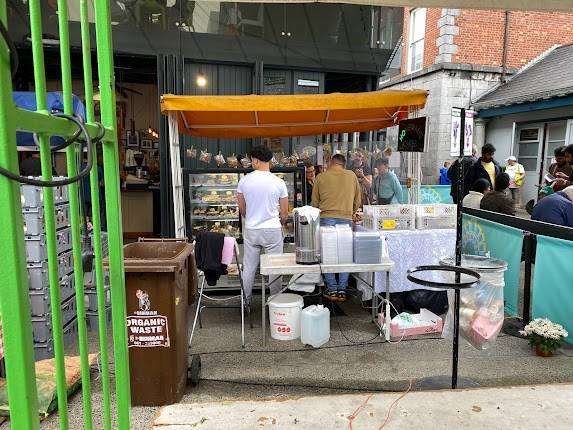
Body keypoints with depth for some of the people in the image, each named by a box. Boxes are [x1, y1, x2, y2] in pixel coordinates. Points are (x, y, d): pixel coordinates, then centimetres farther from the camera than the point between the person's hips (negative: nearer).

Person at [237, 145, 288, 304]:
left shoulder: (244, 181, -4)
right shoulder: (279, 182, -8)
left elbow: (242, 209, 7)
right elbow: (284, 213, -1)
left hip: (250, 230, 2)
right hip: (273, 230, -2)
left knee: (249, 267, 13)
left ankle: (246, 300, 25)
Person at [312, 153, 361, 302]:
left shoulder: (321, 177, 4)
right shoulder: (352, 176, 7)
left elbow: (315, 202, 9)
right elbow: (358, 201, 13)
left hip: (326, 218, -1)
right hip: (346, 220, 1)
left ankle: (332, 290, 9)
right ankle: (342, 290, 9)